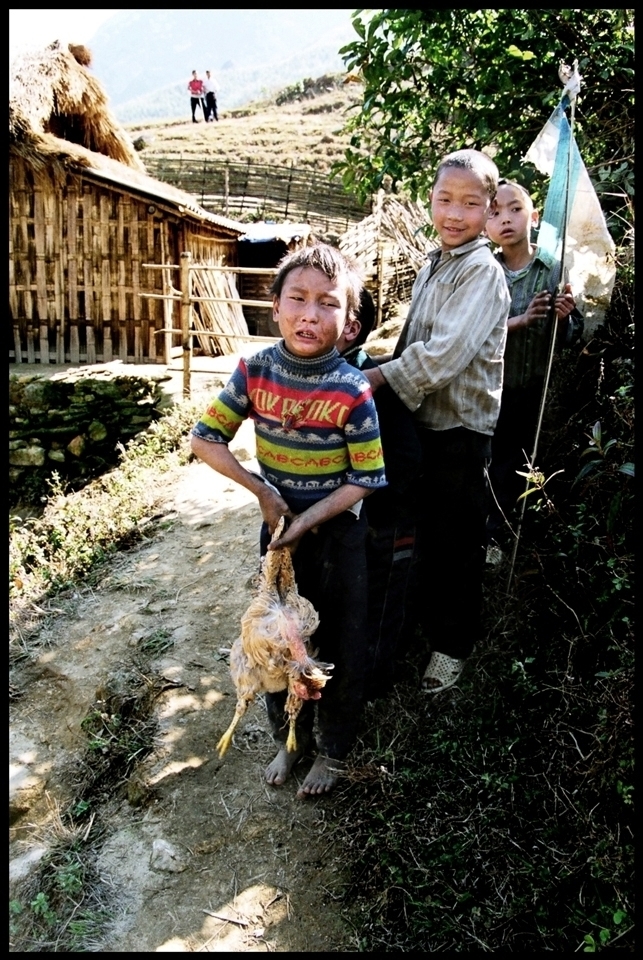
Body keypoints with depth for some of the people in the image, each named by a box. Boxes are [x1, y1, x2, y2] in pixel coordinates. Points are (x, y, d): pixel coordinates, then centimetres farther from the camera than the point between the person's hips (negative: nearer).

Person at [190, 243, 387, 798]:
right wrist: (262, 491, -13)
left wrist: (307, 521, -21)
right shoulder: (256, 370, -12)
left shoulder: (352, 390, -20)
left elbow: (365, 480, -15)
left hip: (337, 530, -3)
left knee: (339, 643, 11)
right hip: (278, 523, 4)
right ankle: (290, 738, 40)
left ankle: (334, 751, 35)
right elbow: (206, 437, -5)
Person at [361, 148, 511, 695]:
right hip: (422, 422, 8)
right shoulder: (432, 266, 12)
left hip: (460, 428, -8)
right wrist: (388, 375, 6)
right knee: (422, 531, 20)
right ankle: (424, 617, 40)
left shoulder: (483, 272, -15)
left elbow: (445, 354, -25)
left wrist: (378, 377, -18)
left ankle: (454, 644, 26)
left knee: (456, 541, 7)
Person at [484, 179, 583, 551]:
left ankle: (496, 536, 36)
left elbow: (573, 336, -1)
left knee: (512, 468, 16)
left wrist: (564, 317, -22)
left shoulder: (556, 270, -5)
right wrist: (521, 320, -25)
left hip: (529, 392, 1)